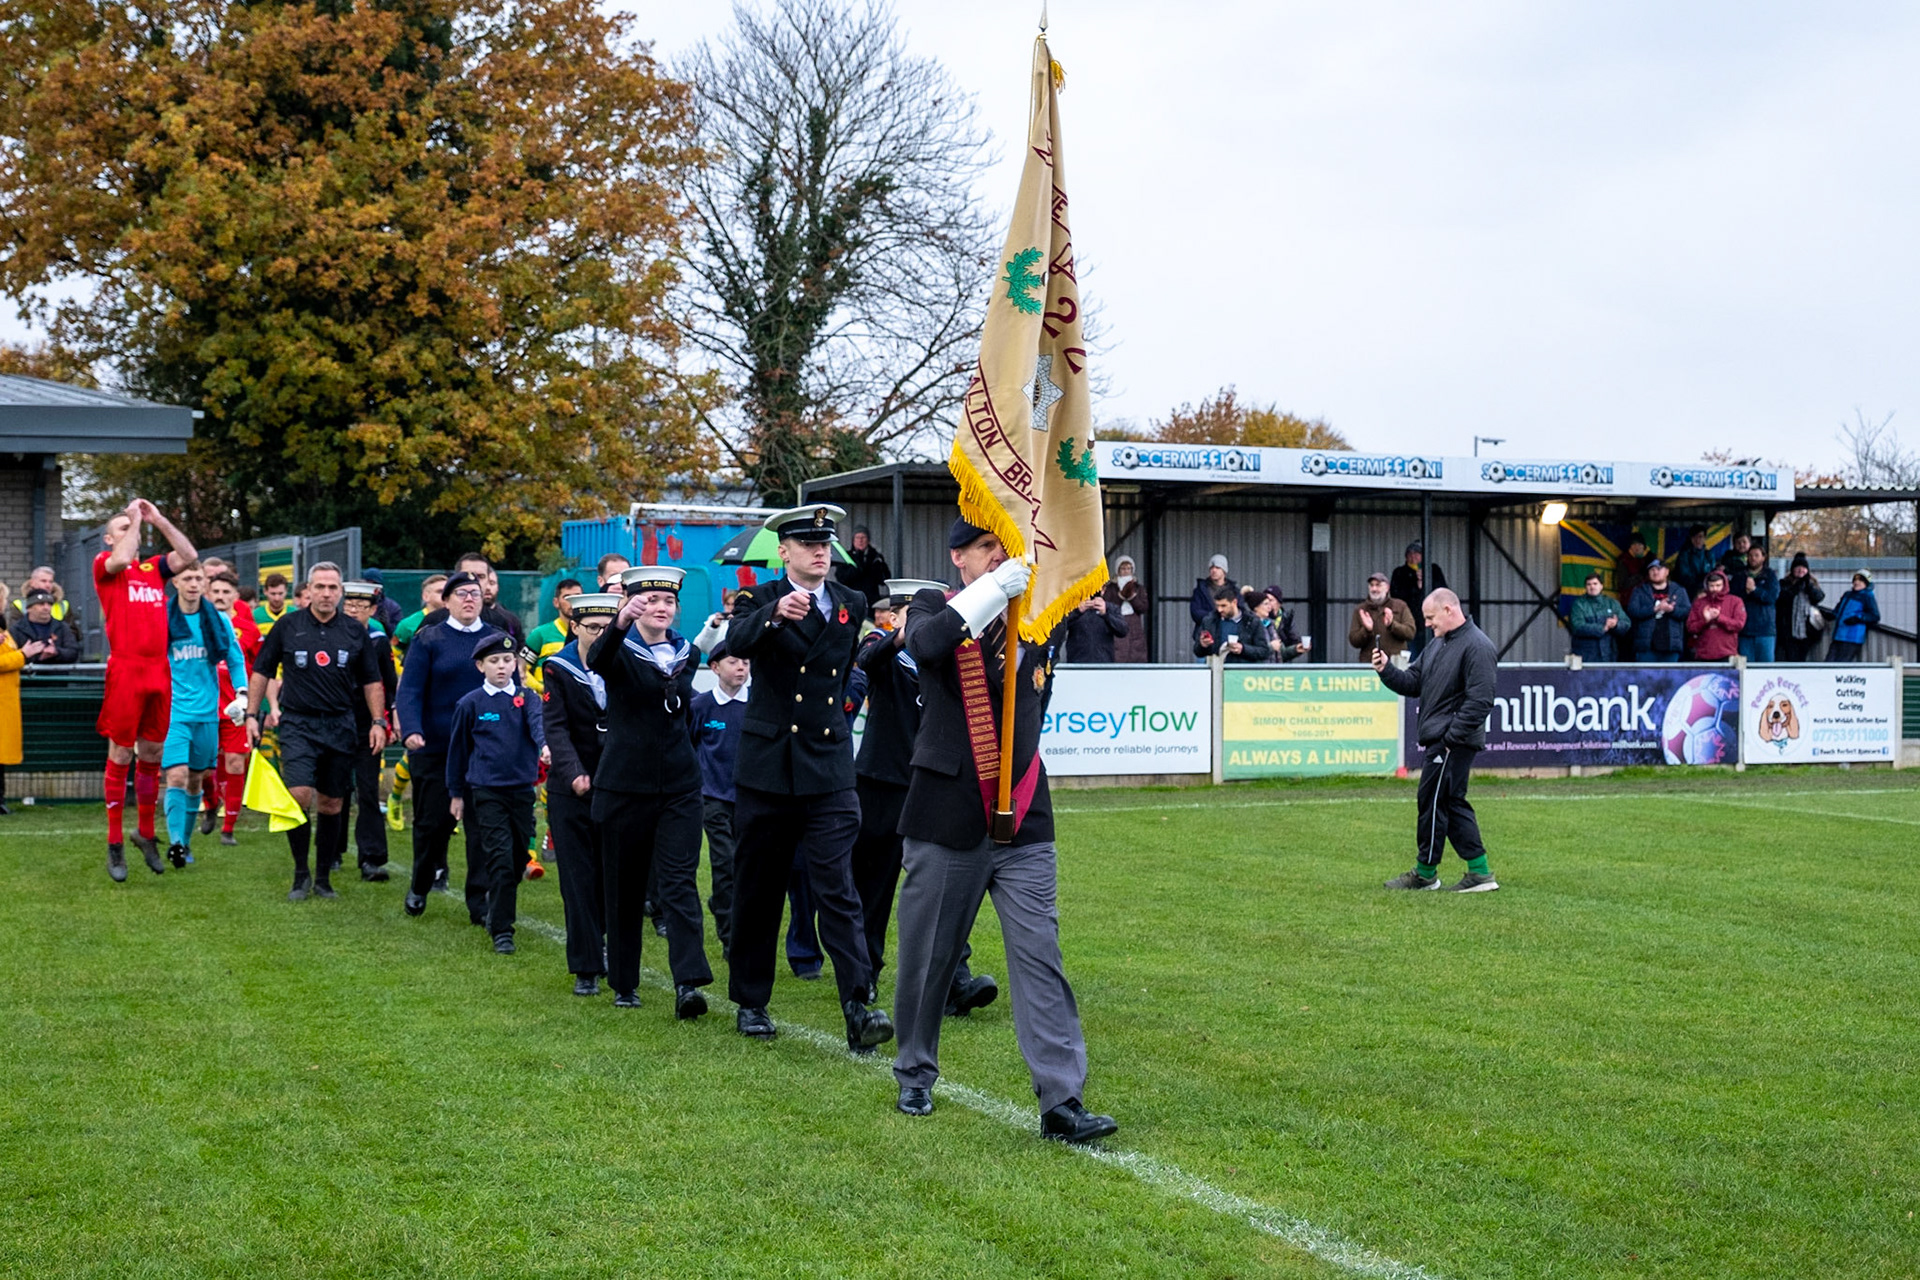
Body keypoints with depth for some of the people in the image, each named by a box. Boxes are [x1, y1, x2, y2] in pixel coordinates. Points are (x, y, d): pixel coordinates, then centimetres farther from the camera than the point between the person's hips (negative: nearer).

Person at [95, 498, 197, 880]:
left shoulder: (154, 568, 16)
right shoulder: (103, 564, 3)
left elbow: (189, 556, 4)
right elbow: (121, 560, -18)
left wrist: (159, 520, 4)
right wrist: (135, 519, -6)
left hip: (159, 671, 5)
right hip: (124, 670, -5)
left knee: (151, 754, 11)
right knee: (120, 755, -1)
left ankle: (145, 832, 25)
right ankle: (115, 844, 4)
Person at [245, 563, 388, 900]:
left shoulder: (355, 632, 6)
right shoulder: (287, 626, 2)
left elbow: (372, 681, 13)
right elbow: (261, 672, 9)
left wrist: (378, 722, 4)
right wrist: (252, 714, 3)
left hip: (341, 726, 2)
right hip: (298, 723, -2)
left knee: (331, 804, 6)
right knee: (298, 795, -16)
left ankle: (323, 876, 19)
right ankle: (301, 873, 0)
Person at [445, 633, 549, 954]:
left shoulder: (525, 698, 4)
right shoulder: (470, 704, 1)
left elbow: (538, 722, -17)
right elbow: (458, 748, 9)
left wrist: (545, 745, -39)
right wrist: (456, 793, 12)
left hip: (522, 790, 3)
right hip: (486, 792, -3)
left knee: (518, 859, 12)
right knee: (500, 861, -11)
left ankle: (497, 909, 38)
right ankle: (501, 931, -6)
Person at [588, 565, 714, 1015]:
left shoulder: (685, 654, 8)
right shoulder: (621, 651, -6)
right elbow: (595, 661, -31)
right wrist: (620, 623, -49)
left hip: (679, 786, 3)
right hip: (626, 786, -2)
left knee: (681, 881, -9)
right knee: (626, 886, 7)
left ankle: (689, 983, -18)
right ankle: (624, 983, 19)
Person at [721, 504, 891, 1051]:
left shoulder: (851, 605, 9)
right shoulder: (758, 600, -1)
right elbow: (736, 642, -25)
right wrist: (775, 613, -41)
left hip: (830, 772, 1)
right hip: (767, 768, -1)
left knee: (838, 888, -10)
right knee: (758, 889, 10)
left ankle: (859, 1011, -18)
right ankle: (751, 1001, 25)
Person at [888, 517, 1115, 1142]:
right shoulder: (936, 608, -2)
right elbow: (924, 644, -25)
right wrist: (993, 589, -30)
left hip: (1023, 821, 2)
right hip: (946, 820, -2)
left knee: (1040, 957, -5)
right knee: (929, 956, 10)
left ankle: (1062, 1102, -7)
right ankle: (915, 1073, 31)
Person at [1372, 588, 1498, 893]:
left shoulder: (1476, 646, -14)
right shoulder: (1437, 645, 18)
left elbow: (1480, 699, -20)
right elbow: (1412, 683, 19)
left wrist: (1451, 736, -20)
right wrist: (1386, 670, 1)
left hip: (1453, 742, -10)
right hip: (1438, 741, 10)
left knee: (1432, 802, -4)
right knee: (1453, 803, 11)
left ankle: (1425, 873, 7)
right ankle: (1480, 873, 14)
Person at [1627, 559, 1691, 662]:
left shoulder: (1679, 591, 13)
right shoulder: (1639, 591, 10)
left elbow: (1687, 611, 1)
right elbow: (1632, 611, -5)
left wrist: (1672, 609, -18)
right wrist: (1655, 608, -15)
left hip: (1670, 646, 1)